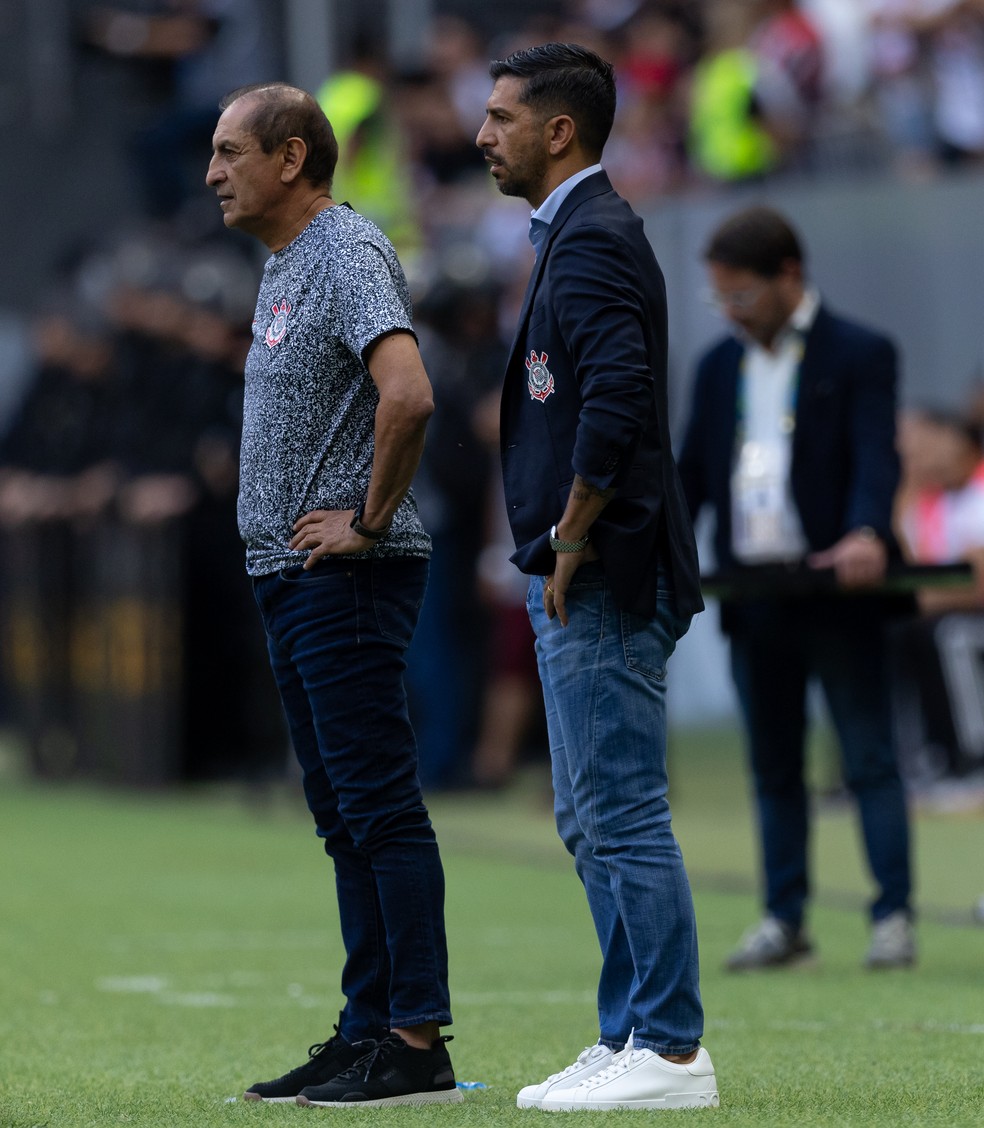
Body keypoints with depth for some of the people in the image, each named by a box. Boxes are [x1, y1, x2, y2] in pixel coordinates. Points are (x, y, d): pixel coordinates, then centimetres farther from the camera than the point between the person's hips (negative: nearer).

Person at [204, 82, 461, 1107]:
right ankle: (368, 1032, 16)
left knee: (379, 807, -10)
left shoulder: (349, 254, -14)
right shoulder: (284, 264, 18)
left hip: (347, 573, -10)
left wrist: (368, 520, -19)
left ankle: (417, 1045, -11)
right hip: (291, 573, 10)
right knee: (343, 814, 12)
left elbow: (408, 394, -29)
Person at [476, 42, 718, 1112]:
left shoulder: (593, 238, -13)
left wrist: (573, 542, -19)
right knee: (592, 819, 14)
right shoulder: (575, 233, 19)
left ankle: (671, 1052, -6)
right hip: (578, 584, 11)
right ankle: (628, 1039, 19)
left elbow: (617, 397, -26)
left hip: (602, 581, -11)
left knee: (623, 815, -8)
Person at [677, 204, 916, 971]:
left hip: (836, 592, -6)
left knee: (870, 757, -3)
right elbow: (691, 474, 16)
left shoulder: (859, 356, -2)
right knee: (774, 768, 10)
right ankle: (785, 921, 15)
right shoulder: (720, 367, 15)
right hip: (752, 594, 6)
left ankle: (894, 917, -2)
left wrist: (867, 536, -32)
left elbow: (877, 460, -14)